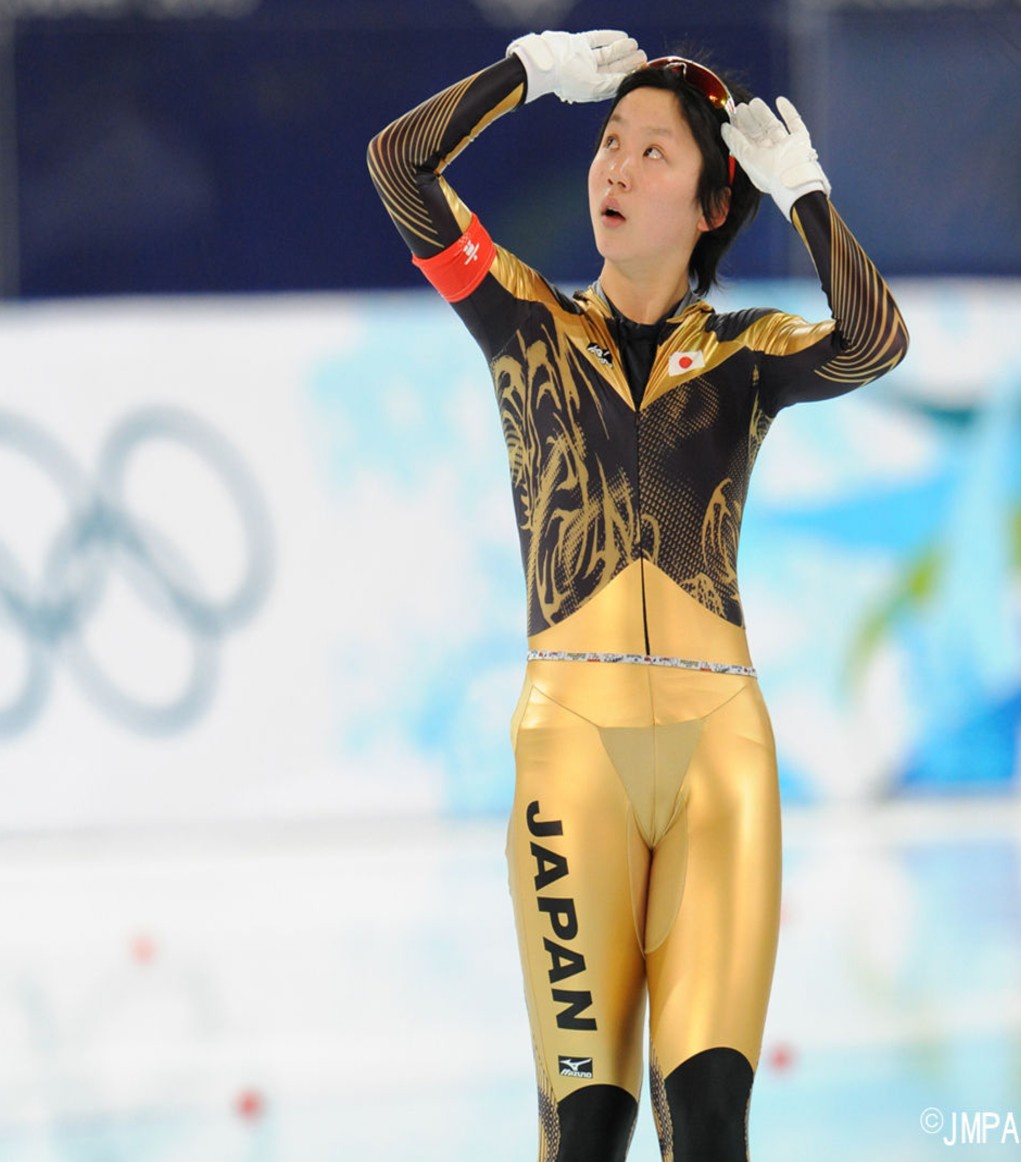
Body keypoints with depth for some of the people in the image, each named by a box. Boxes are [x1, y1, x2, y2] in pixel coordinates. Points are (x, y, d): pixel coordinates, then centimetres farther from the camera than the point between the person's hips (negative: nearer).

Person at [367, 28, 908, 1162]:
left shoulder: (746, 355, 14)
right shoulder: (532, 326, 15)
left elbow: (875, 342, -7)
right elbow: (399, 164, 6)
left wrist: (802, 191, -1)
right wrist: (535, 67, 10)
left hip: (718, 737, 0)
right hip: (575, 732, 0)